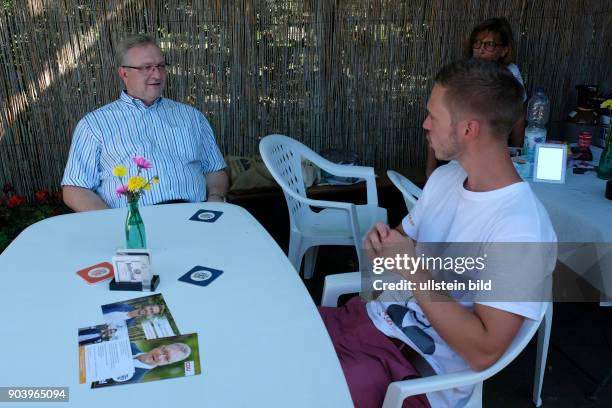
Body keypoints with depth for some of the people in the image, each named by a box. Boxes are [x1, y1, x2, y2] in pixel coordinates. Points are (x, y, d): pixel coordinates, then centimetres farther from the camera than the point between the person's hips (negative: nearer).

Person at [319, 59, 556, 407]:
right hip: (371, 317, 8)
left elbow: (484, 352, -25)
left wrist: (413, 270, -23)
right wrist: (382, 242, -8)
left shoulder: (521, 228, -23)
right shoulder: (445, 176, 3)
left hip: (419, 365, -7)